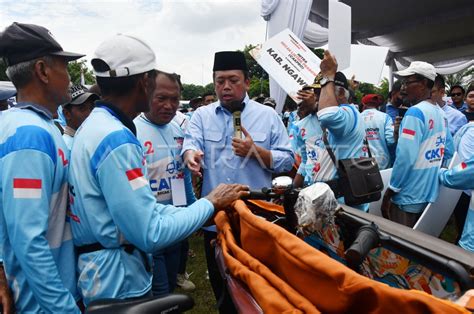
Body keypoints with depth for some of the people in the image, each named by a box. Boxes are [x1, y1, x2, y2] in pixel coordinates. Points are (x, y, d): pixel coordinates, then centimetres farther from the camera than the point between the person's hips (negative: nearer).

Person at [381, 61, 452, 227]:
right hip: (430, 194, 8)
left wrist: (390, 190, -15)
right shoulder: (441, 113, 8)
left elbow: (405, 156, -23)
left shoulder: (415, 112, -18)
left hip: (408, 196, -8)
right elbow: (448, 150, 16)